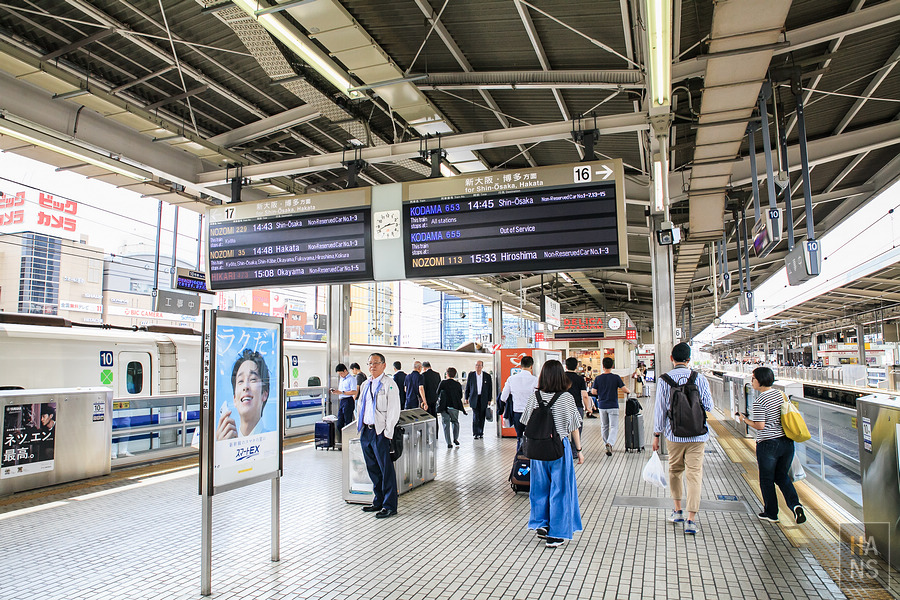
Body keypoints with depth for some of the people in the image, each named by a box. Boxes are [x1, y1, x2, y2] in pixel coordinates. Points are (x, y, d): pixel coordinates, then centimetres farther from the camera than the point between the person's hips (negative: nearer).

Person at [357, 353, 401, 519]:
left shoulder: (389, 384, -7)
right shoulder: (366, 384, 15)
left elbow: (393, 411, -10)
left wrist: (387, 433, -14)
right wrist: (360, 425, 14)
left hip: (380, 432, -7)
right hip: (366, 430, 8)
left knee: (386, 469, -2)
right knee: (372, 469, 14)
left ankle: (389, 506, 6)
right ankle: (378, 501, 26)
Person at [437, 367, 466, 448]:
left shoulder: (442, 383, -8)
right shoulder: (458, 384, -2)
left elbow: (437, 394, -3)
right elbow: (460, 396, 4)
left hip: (444, 407, -2)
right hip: (454, 406, 2)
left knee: (446, 424, 5)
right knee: (455, 422, 23)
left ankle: (449, 443, 3)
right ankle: (455, 439, 17)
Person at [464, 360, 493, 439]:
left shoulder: (487, 376, 1)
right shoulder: (471, 375, 2)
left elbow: (490, 388, 5)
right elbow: (467, 387, 9)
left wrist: (489, 399, 1)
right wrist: (466, 397, 7)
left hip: (483, 399, 1)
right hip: (474, 398, -1)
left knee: (482, 417, 6)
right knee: (475, 416, -9)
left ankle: (481, 433, 18)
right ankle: (476, 433, -4)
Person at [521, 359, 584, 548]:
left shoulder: (534, 397, -3)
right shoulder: (566, 397, -9)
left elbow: (528, 426, 2)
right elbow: (574, 427, -2)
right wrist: (579, 450, 8)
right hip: (560, 448, -2)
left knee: (540, 485, 18)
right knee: (559, 489, 7)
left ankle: (541, 524, 21)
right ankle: (555, 535, 12)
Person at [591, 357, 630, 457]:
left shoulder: (598, 378, -1)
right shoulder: (616, 377, -7)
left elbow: (593, 391, -4)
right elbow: (625, 389, -8)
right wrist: (629, 391, 15)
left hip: (602, 406, 3)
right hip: (613, 406, -2)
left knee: (604, 427, 16)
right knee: (614, 427, -3)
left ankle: (607, 444, 25)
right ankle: (610, 443, -24)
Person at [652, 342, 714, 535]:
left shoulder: (663, 380, -6)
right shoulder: (700, 378, -5)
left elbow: (660, 409, -4)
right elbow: (708, 406, -1)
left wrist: (656, 435, 3)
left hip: (674, 434, 0)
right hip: (697, 434, 0)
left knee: (675, 470, 19)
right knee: (694, 474, 3)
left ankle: (678, 511, 28)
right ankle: (691, 520, 1)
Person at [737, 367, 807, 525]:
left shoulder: (759, 402, -17)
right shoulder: (780, 394, 5)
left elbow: (760, 426, -18)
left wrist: (745, 420, -3)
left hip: (768, 444, -7)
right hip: (787, 441, 7)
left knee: (766, 480, 9)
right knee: (782, 476, 20)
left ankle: (771, 513, 19)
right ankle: (795, 505, 1)